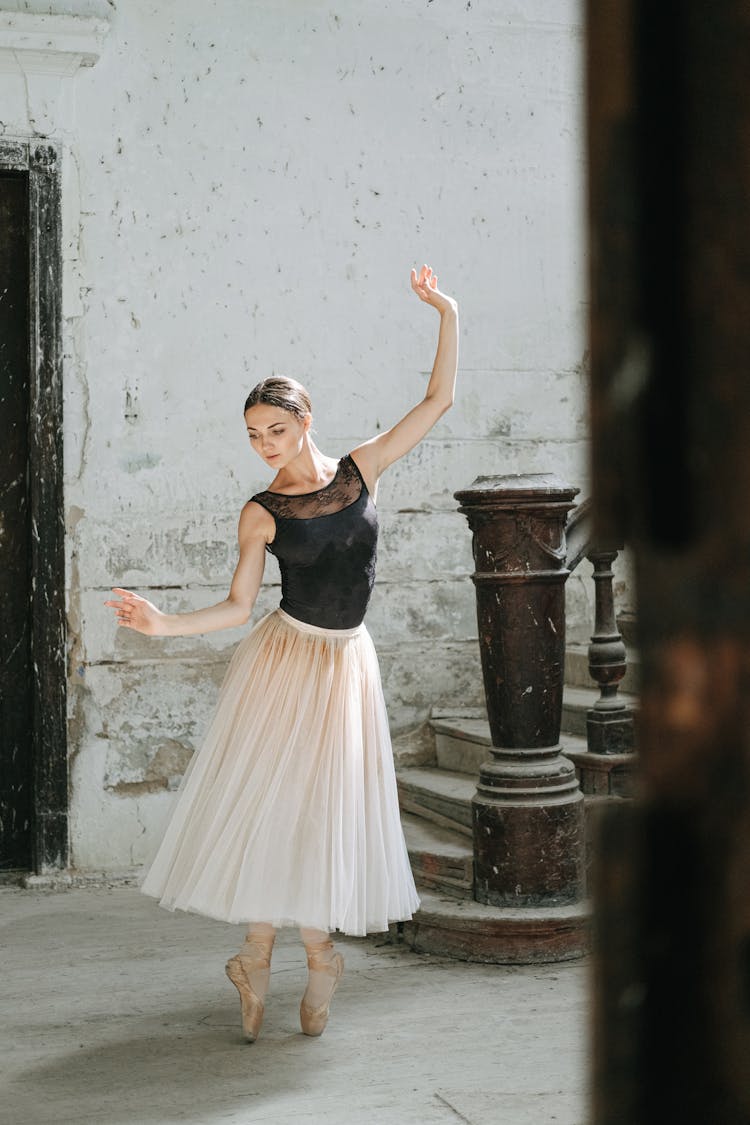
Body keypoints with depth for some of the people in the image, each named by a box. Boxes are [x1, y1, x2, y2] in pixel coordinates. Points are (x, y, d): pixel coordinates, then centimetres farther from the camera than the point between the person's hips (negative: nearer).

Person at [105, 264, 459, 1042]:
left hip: (346, 664, 1)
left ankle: (317, 953, 21)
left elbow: (438, 400, -1)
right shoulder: (262, 512, -4)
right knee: (264, 801, 0)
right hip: (281, 658, -1)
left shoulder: (361, 469, -1)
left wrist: (447, 317, -7)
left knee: (327, 808, 6)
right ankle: (258, 957, 13)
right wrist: (163, 624, -18)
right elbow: (237, 605, -6)